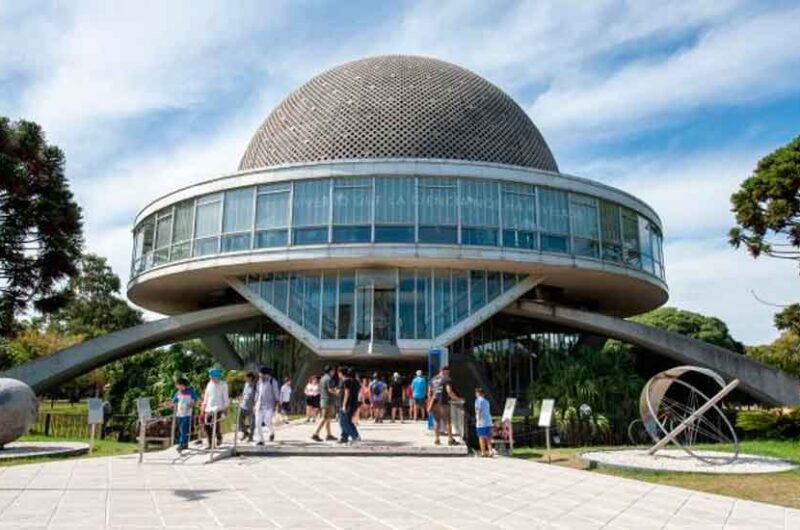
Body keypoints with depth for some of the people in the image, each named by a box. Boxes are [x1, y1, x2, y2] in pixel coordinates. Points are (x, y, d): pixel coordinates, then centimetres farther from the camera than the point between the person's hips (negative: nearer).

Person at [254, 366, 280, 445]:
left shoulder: (272, 381, -9)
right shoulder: (259, 382, 8)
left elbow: (277, 393, -6)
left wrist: (277, 404, -10)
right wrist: (255, 404, 17)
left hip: (269, 406, -5)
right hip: (260, 406, 5)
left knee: (267, 422, -12)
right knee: (258, 423, -2)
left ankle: (271, 432, 20)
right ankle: (260, 440, 10)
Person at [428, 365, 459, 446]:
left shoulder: (433, 379, 16)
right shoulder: (447, 379, -5)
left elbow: (429, 392, 16)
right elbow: (449, 391, -17)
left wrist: (429, 404, 21)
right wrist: (456, 398, -7)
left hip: (434, 403, 6)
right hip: (443, 403, -6)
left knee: (436, 421, 13)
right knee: (447, 421, -1)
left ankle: (436, 439, 12)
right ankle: (450, 439, -1)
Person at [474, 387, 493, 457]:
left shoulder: (478, 400, -4)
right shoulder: (486, 401, 16)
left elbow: (479, 411, -13)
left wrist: (478, 420, -13)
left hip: (481, 422, -7)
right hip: (488, 422, 7)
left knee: (481, 437, -2)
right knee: (488, 437, 10)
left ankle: (483, 452, -2)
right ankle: (490, 451, 7)